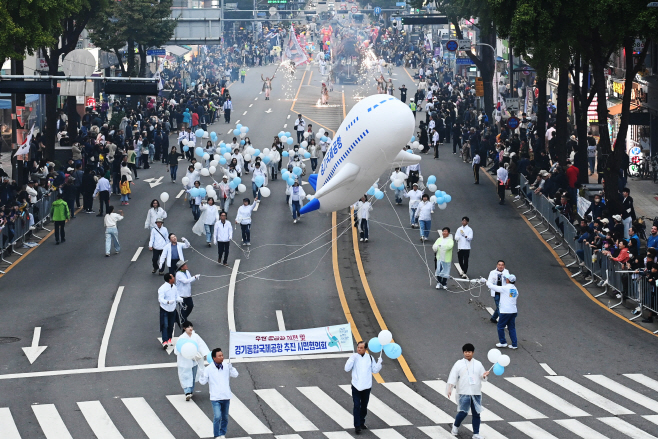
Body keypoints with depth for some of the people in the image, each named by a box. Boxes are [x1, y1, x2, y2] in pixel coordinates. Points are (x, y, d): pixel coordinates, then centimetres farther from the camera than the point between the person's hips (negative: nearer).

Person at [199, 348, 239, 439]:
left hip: (226, 397, 4)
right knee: (217, 417, -13)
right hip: (215, 398, -4)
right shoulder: (208, 369, -8)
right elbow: (202, 382, -8)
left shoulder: (226, 366, 1)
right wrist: (203, 374, -28)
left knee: (225, 418, 13)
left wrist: (231, 367, -20)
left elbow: (235, 375, -4)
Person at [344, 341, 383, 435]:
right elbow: (347, 369, -14)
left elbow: (375, 370, 7)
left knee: (364, 406, 15)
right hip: (356, 386, -3)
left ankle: (362, 423, 32)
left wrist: (379, 363, -9)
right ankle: (357, 426, -5)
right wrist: (351, 360, -25)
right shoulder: (354, 357, -6)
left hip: (367, 386, 3)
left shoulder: (370, 358, 2)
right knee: (357, 406, -7)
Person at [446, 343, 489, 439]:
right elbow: (453, 376, -3)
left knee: (476, 413, 3)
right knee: (463, 412, -8)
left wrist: (485, 376, -11)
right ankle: (455, 426, 21)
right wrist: (449, 388, -13)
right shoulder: (459, 364, 2)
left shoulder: (478, 364, 10)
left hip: (476, 392, 3)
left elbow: (482, 377, 12)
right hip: (464, 393, -3)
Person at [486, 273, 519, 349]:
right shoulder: (515, 290, 8)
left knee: (500, 327, 8)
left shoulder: (505, 288, -12)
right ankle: (514, 344, 9)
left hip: (505, 311, -7)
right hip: (513, 311, 7)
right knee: (512, 328, 11)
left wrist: (488, 282, 14)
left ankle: (503, 342, 13)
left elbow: (493, 287, -5)